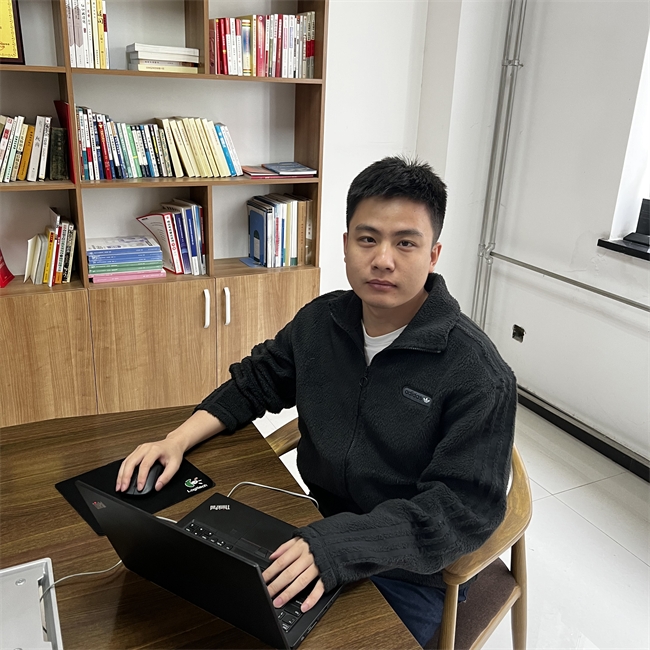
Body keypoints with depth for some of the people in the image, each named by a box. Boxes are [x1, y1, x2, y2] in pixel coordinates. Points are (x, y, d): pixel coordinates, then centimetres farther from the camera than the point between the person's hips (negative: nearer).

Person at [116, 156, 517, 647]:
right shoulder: (320, 321, -3)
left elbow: (462, 507, -23)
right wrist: (179, 440, -4)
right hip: (314, 528, 5)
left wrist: (337, 547, -35)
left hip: (410, 574, -4)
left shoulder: (478, 375, -21)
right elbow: (254, 384, 11)